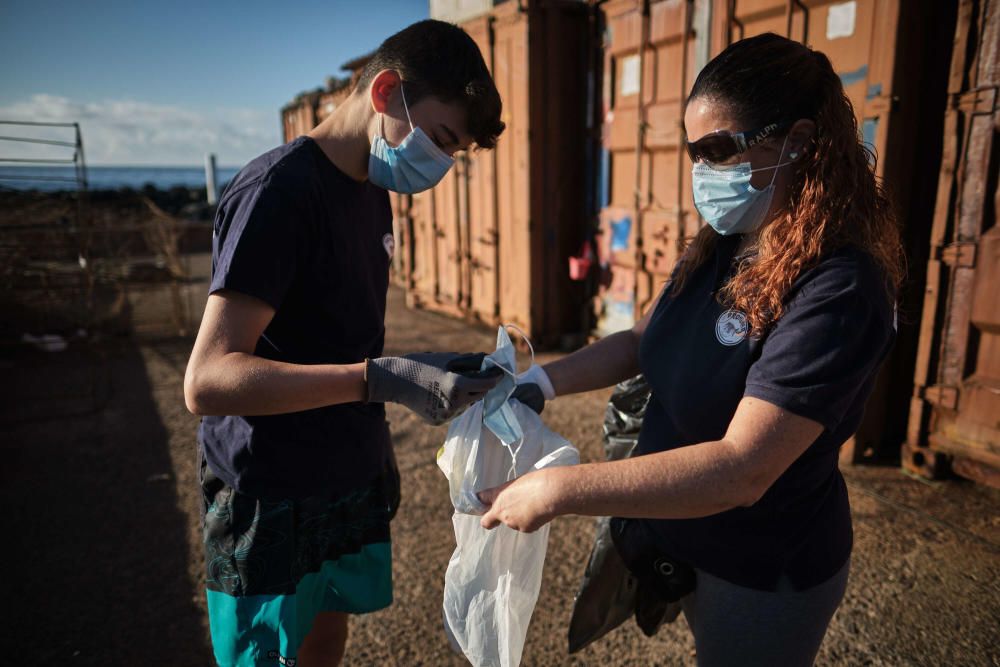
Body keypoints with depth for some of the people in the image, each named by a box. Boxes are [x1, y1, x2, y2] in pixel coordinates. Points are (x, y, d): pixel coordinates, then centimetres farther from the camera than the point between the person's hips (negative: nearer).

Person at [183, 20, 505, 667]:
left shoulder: (373, 190, 7)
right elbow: (208, 380, -27)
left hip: (353, 482, 8)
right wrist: (381, 379, -36)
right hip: (271, 499, -7)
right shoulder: (280, 190, -21)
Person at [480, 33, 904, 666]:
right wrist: (539, 381, -8)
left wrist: (557, 488, -36)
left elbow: (741, 470, -36)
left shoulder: (836, 292, -30)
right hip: (684, 535, 7)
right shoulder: (720, 250, -4)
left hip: (765, 573, -6)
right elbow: (642, 341, 5)